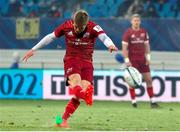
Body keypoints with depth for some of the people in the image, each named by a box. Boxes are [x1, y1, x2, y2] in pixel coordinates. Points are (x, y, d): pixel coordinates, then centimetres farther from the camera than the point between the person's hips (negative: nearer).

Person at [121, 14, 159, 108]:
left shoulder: (144, 32, 8)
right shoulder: (128, 33, -5)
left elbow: (147, 45, 14)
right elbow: (124, 48, -8)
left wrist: (148, 57, 4)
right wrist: (126, 60, -16)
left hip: (142, 59, 4)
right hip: (132, 60, -4)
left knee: (148, 79, 0)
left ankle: (152, 101, 5)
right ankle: (133, 101, 4)